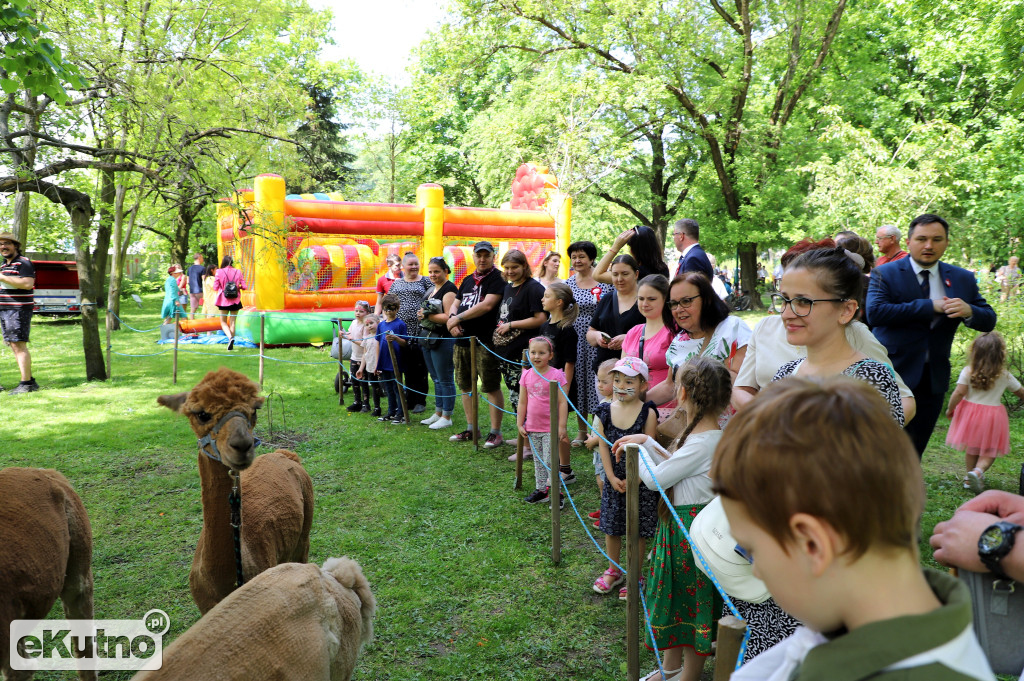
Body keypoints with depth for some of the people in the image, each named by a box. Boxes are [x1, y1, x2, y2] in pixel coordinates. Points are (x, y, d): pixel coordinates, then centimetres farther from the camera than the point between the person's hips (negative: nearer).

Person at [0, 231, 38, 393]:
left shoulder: (23, 263, -9)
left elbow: (27, 284, -23)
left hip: (19, 309, -10)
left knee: (18, 345, -12)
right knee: (14, 346, 9)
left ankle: (26, 383, -10)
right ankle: (30, 381, 14)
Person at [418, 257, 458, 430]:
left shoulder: (449, 289, -12)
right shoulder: (431, 289, 17)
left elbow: (449, 317, -22)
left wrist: (427, 316, -19)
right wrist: (422, 315, 6)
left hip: (443, 341, -10)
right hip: (428, 338, 10)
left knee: (445, 380, -2)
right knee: (436, 379, 16)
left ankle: (447, 417, 5)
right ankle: (438, 413, 26)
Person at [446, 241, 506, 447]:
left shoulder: (496, 278, -5)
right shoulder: (468, 280, 18)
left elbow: (487, 305, -17)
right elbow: (455, 304, 19)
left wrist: (459, 318, -12)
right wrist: (452, 317, -4)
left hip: (485, 341, -8)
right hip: (462, 340, 8)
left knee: (491, 387, -4)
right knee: (465, 385, 14)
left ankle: (495, 433, 5)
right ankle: (470, 429, 26)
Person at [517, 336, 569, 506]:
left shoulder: (556, 375, -12)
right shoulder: (527, 375, 3)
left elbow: (562, 402, -12)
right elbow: (522, 402, 9)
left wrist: (562, 426, -14)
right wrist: (520, 424, 8)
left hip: (551, 428, -5)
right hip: (532, 428, 5)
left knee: (549, 461, -4)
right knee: (538, 461, 16)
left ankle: (556, 492, 9)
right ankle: (541, 490, 27)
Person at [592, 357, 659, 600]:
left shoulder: (647, 413, -11)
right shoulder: (606, 411, -2)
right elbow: (603, 446, -1)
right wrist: (612, 477, -9)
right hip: (613, 479, 3)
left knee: (637, 530, 7)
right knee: (611, 527, 14)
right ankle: (613, 571, 35)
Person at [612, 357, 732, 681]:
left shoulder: (703, 443, -28)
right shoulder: (699, 432, 3)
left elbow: (655, 479, -22)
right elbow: (674, 463, 18)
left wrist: (637, 449, -6)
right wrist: (647, 442, 11)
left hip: (692, 530, -10)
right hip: (677, 520, 10)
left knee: (693, 602, 7)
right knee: (673, 593, 22)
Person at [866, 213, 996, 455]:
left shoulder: (963, 279, 8)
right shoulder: (885, 274, -7)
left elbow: (989, 321, 6)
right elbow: (874, 313, -23)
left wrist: (969, 311, -18)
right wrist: (930, 306, -23)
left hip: (933, 379, 5)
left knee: (914, 450, 16)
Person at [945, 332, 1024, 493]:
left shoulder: (968, 372, -9)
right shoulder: (1005, 376, -5)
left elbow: (959, 393, -13)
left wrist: (950, 409, 0)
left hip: (970, 411, 1)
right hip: (993, 416, -1)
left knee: (971, 449, 15)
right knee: (989, 451, 6)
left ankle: (970, 478, 21)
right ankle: (978, 471, -19)